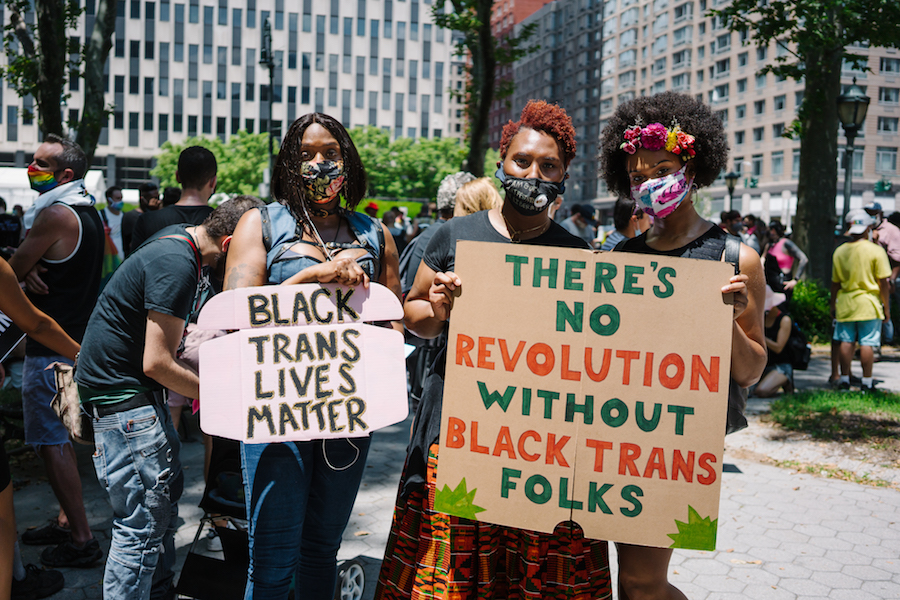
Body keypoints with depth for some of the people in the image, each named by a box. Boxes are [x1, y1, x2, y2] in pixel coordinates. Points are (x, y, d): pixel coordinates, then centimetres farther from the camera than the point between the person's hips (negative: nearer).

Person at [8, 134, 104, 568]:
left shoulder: (54, 214, -18)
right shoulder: (89, 213, 12)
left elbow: (11, 272, -12)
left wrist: (20, 270, 7)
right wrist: (28, 270, -7)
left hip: (50, 346, -10)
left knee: (51, 442, -4)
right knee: (59, 437, 17)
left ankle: (81, 540, 0)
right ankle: (66, 522, 26)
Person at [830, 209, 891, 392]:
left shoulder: (839, 251, 3)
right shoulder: (876, 250, -8)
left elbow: (835, 282, 9)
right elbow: (883, 282, -7)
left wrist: (833, 304, 21)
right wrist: (886, 308, 1)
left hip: (845, 303, 3)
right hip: (868, 304, -3)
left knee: (846, 342, 8)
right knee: (867, 343, 0)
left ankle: (844, 379, 14)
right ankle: (866, 382, 3)